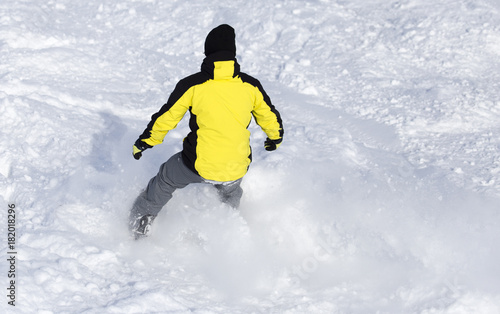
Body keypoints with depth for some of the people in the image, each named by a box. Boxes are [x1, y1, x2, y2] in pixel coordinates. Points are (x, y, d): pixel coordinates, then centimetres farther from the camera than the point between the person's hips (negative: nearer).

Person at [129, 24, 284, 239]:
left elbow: (166, 118, -2)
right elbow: (269, 116, 11)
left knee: (165, 181, 28)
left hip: (198, 164, -2)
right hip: (237, 168, 2)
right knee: (230, 194, 37)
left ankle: (140, 225, 43)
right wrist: (276, 137, 33)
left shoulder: (191, 85, -11)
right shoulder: (250, 85, -4)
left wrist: (144, 142, 15)